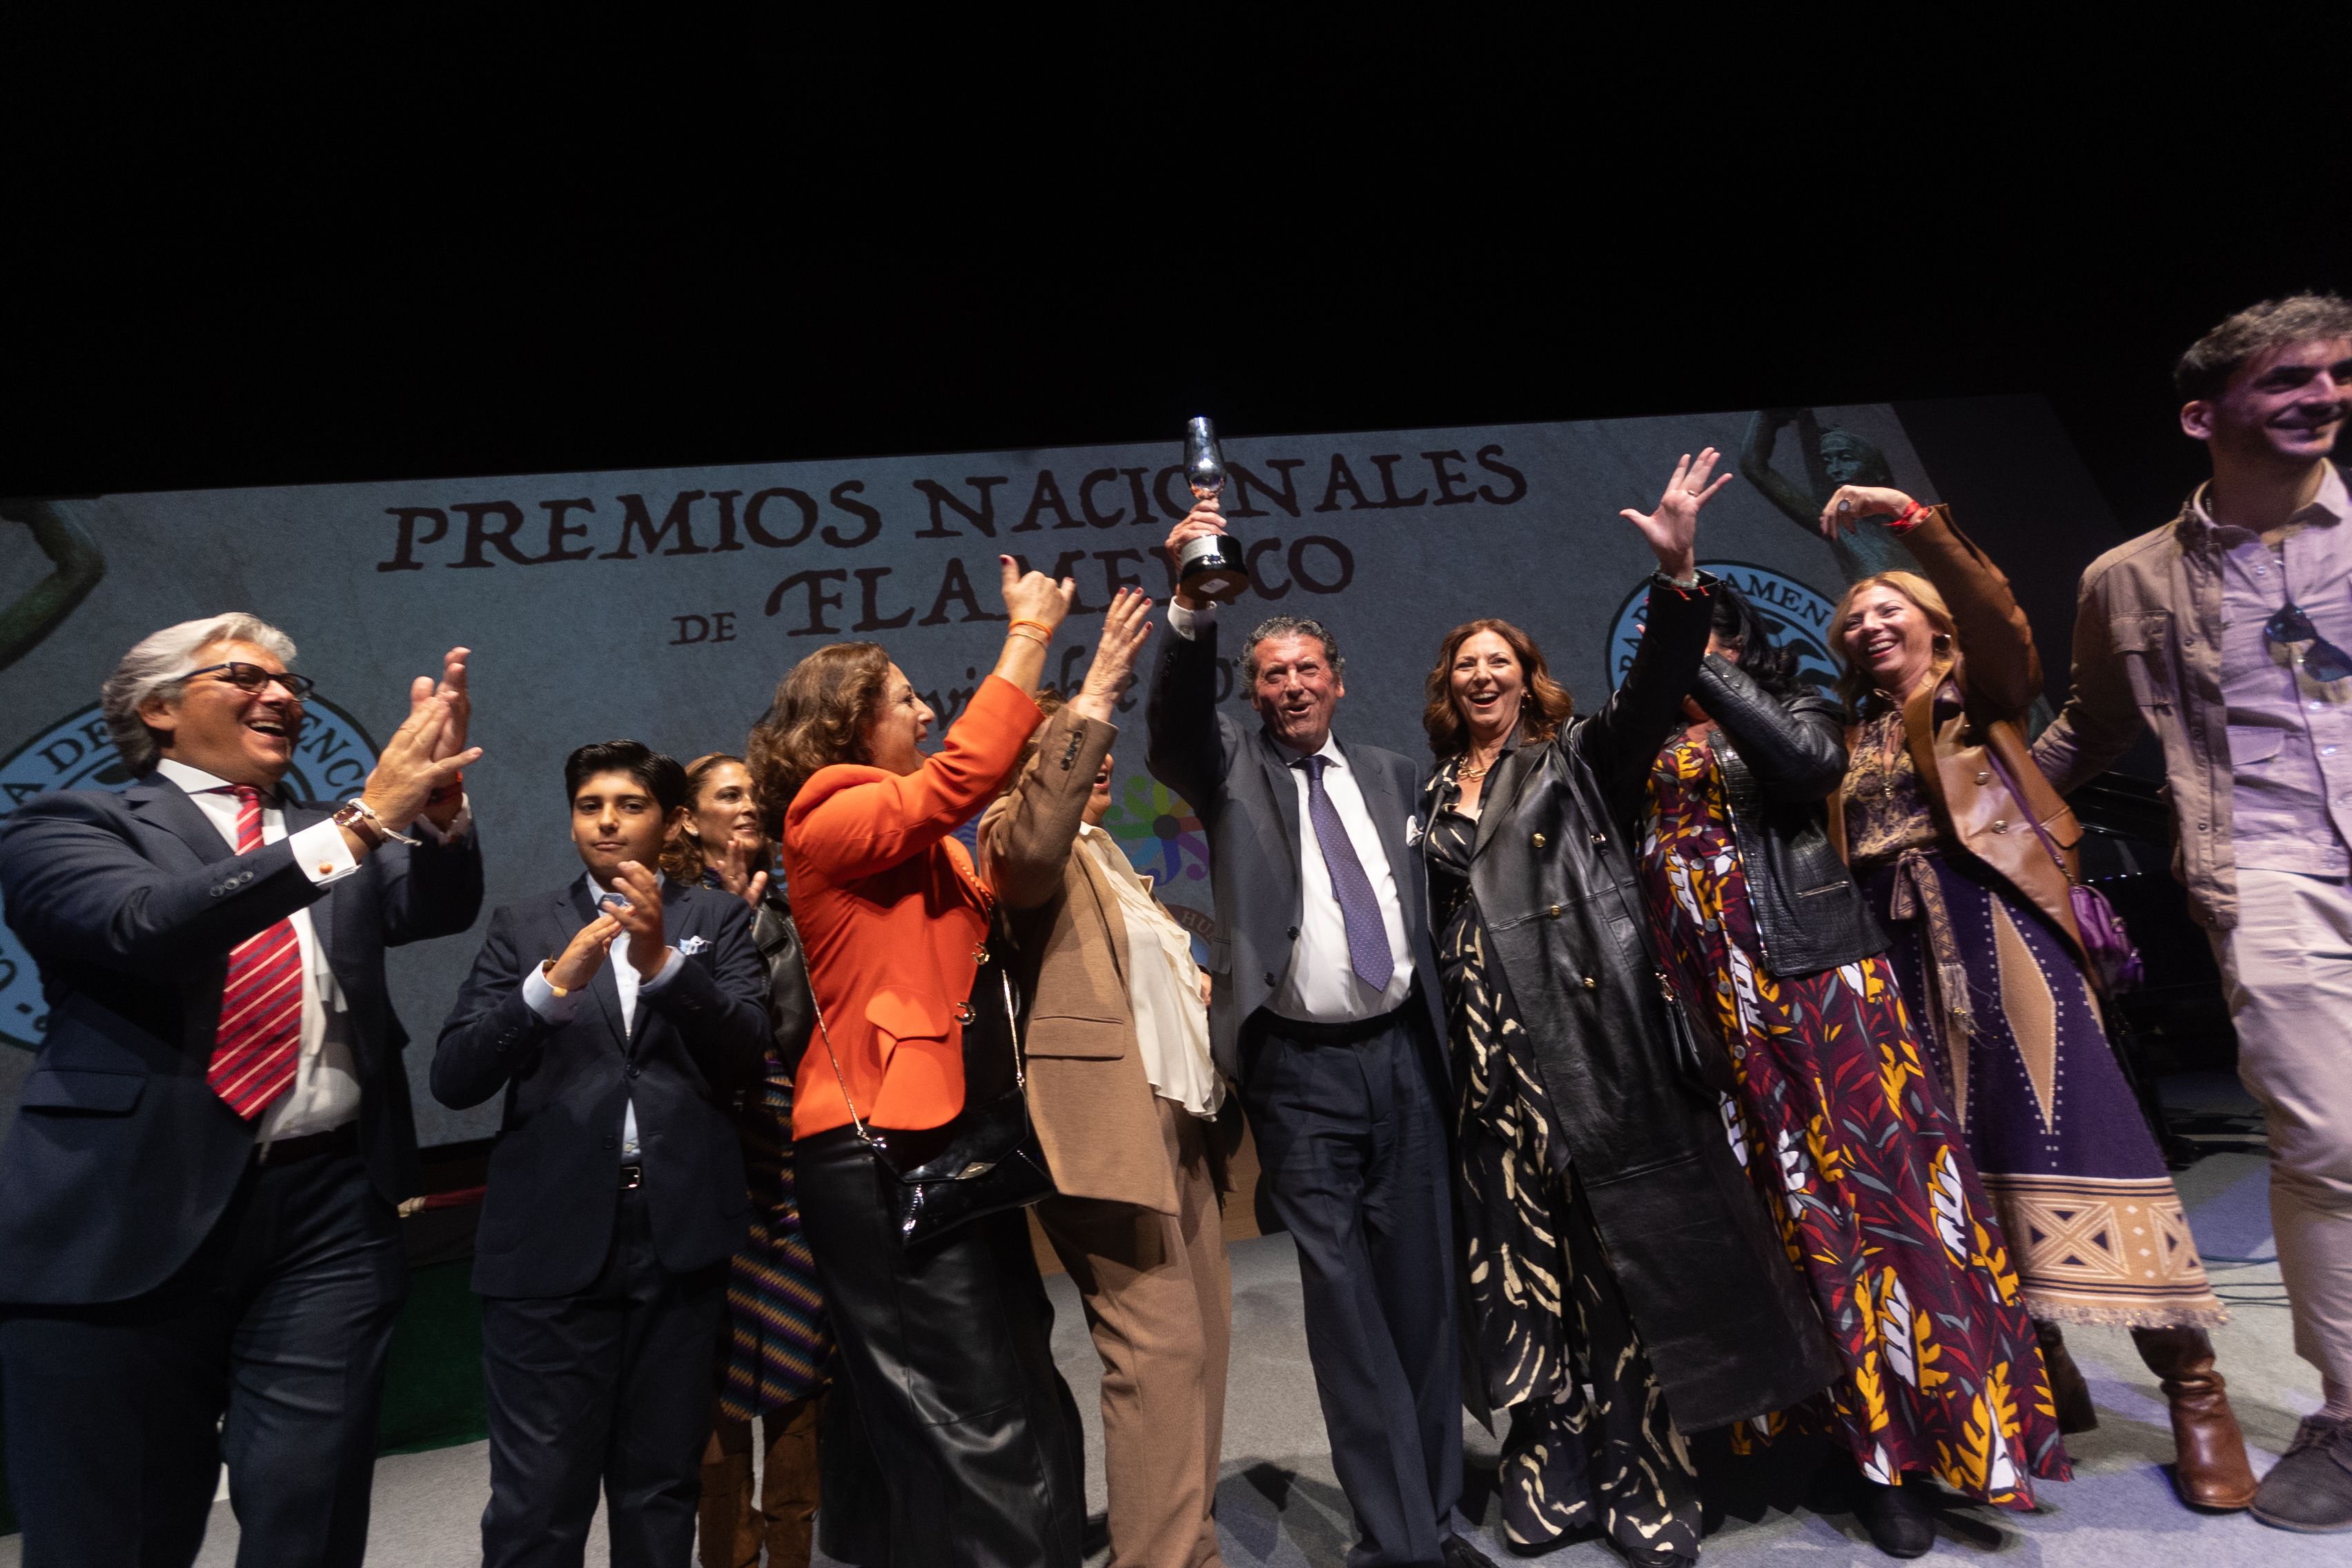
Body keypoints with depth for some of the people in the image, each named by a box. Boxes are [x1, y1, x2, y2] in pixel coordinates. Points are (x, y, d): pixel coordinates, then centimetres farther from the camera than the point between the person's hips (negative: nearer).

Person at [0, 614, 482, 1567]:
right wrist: (361, 822, -24)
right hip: (131, 1215, -2)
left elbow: (440, 907, -3)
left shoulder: (337, 837, 15)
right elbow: (146, 925, -18)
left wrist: (439, 800, -23)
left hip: (328, 1208, 3)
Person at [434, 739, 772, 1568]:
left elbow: (743, 1053, -5)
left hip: (680, 1232, 1)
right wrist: (555, 983, -17)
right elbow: (453, 1078, -1)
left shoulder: (718, 918, 7)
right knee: (537, 1501, 2)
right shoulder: (525, 925, 8)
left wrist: (662, 959, -19)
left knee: (662, 1487, 13)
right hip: (551, 1236, 0)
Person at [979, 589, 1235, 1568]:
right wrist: (1092, 697, -28)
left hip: (1177, 1118, 9)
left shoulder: (1098, 851, 26)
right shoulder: (1019, 834, -2)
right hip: (1114, 1119, -9)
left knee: (1201, 1338, 12)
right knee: (1159, 1350, -10)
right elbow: (1033, 844, -28)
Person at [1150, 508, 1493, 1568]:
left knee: (1422, 1289, 9)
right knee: (1344, 1297, 0)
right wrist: (1192, 613, -32)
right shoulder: (1231, 769, 4)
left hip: (1404, 1052, 4)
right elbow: (1173, 730, -17)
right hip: (1300, 1066, -3)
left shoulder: (1391, 775, 14)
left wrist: (1446, 1024, 10)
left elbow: (1427, 893, 17)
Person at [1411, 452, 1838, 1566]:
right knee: (1525, 1255, 6)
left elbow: (1654, 687, -8)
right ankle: (1553, 1474, 19)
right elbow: (1427, 924, 11)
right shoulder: (1434, 795, 15)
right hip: (1493, 1054, 3)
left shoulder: (1576, 757, 9)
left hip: (1594, 1034, -2)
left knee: (1623, 1249, 0)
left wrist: (1675, 574, -22)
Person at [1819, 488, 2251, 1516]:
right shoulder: (1847, 743, 21)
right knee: (1961, 1147, 4)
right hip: (1904, 949, 5)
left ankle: (2191, 1381, -3)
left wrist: (1914, 519, -20)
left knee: (2065, 1122, -13)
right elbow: (1833, 854, 12)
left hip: (1993, 921, -4)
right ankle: (2045, 1372, 14)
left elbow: (1998, 617, -12)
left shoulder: (1973, 692, 10)